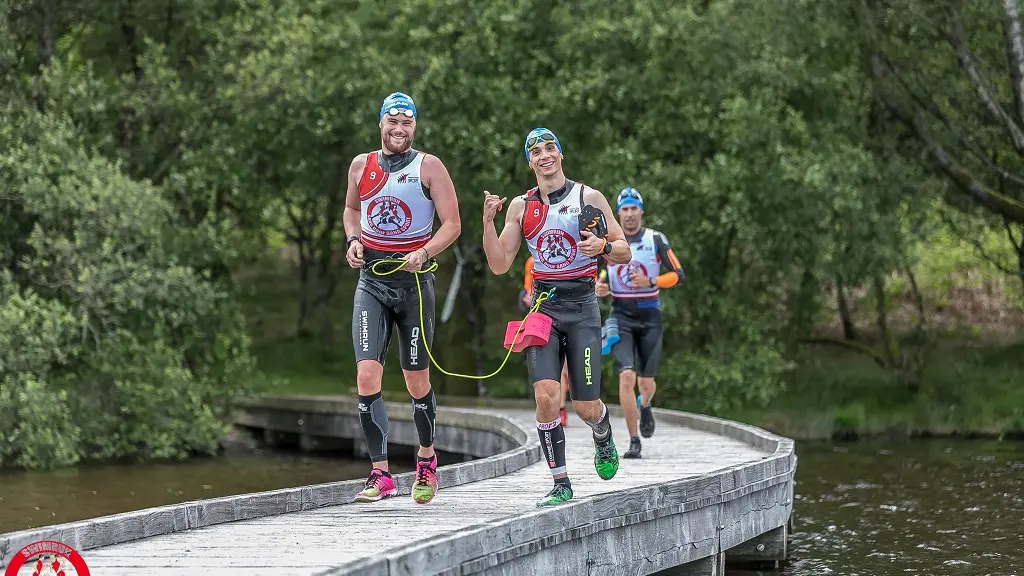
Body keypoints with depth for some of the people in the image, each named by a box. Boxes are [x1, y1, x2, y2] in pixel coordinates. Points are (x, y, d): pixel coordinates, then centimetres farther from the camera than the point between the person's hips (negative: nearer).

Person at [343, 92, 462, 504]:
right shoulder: (361, 166, 7)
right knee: (367, 374, -14)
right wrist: (353, 240, 5)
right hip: (371, 282, 2)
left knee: (417, 382, 6)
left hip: (414, 281, -2)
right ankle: (380, 475, -13)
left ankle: (426, 461, 31)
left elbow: (452, 224, -3)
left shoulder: (429, 167, -2)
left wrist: (424, 253, -20)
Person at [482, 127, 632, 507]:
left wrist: (602, 247, -17)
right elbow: (499, 265, 7)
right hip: (543, 306, 2)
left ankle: (603, 439, 34)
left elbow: (624, 251, 4)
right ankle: (560, 484, -6)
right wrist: (488, 222, -6)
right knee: (545, 395, -16)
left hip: (582, 307, -2)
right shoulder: (521, 206, 9)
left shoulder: (588, 198, 2)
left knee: (586, 407, -3)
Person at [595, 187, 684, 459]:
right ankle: (633, 441, -10)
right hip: (621, 316, 0)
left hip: (649, 317, 0)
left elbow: (678, 274, -2)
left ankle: (645, 406, 45)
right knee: (626, 376, -17)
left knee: (646, 381, 6)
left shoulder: (656, 239, -3)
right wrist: (597, 287, -9)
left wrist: (650, 281, -18)